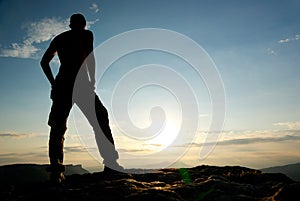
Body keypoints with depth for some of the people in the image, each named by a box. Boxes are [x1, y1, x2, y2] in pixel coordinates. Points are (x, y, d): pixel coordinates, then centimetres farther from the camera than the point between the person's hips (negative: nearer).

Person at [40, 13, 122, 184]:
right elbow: (90, 57, -2)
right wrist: (93, 81, 0)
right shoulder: (86, 34, 14)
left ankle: (56, 171, -6)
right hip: (80, 83, -4)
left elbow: (44, 62, 20)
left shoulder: (59, 39, 25)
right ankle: (110, 164, -8)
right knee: (101, 120, 1)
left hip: (62, 84, 4)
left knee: (57, 128, 4)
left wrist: (54, 84, 20)